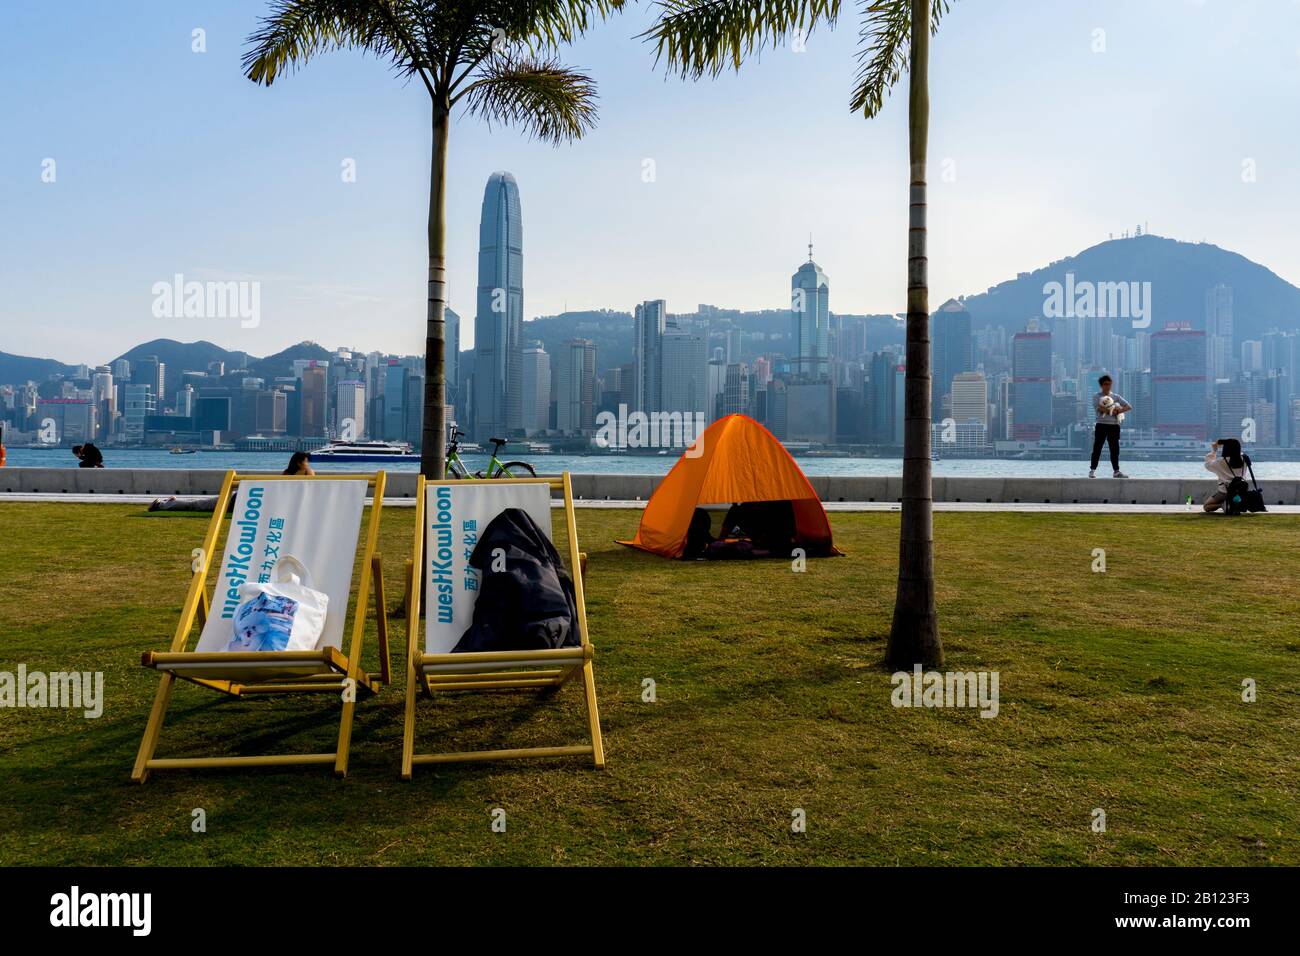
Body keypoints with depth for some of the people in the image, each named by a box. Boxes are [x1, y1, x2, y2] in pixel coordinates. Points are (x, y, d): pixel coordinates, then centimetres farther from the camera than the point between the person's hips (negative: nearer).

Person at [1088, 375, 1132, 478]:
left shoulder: (1116, 397, 13)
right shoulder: (1096, 397, 3)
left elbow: (1129, 407, 5)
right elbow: (1100, 409, -15)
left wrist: (1120, 410, -11)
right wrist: (1113, 411, -12)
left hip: (1114, 426, 3)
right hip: (1101, 425, -3)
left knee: (1115, 449, 5)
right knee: (1097, 448, -3)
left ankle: (1117, 471, 9)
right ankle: (1092, 470, 1)